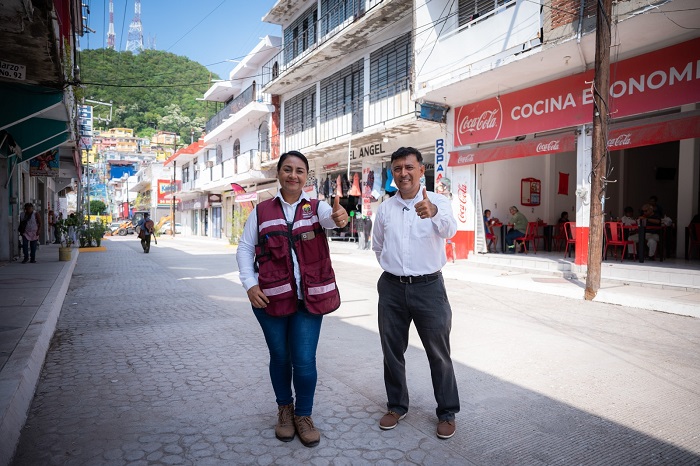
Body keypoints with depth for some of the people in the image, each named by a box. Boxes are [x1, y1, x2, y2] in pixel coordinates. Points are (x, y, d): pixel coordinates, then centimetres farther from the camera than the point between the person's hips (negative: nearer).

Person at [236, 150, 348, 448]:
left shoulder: (316, 207, 1)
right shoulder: (261, 211, 4)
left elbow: (329, 218, -22)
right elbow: (245, 248, 5)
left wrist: (338, 218, -46)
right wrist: (250, 285, -7)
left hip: (310, 297, -1)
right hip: (271, 297, 1)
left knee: (305, 361, 1)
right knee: (280, 357, 14)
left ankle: (303, 415, 27)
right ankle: (284, 409, 39)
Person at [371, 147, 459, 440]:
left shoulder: (439, 202, -7)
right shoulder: (385, 208, 4)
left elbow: (449, 231, -30)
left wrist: (433, 213, -50)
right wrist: (392, 267, 11)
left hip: (428, 286, -3)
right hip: (392, 287, 4)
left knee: (439, 353, 8)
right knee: (392, 351, 14)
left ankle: (447, 413, 27)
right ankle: (397, 406, 34)